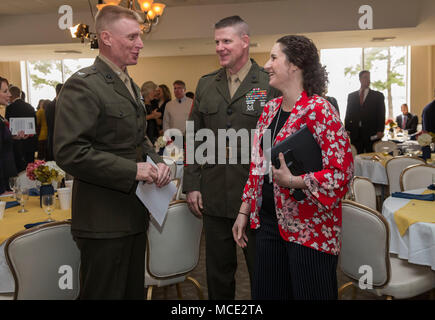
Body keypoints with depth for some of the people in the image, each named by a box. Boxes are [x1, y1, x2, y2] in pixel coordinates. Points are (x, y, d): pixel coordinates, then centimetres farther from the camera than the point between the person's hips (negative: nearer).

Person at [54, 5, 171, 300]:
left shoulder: (131, 85, 14)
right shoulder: (83, 85, -15)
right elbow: (68, 152, -23)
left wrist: (157, 162, 1)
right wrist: (132, 170, -23)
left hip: (134, 214, 9)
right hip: (104, 221, -9)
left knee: (134, 290, 21)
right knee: (106, 293, 6)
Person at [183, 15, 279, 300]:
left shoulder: (270, 84, -5)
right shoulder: (206, 85, 9)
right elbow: (194, 138, 11)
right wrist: (192, 185, 5)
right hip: (214, 196, 4)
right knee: (218, 271, 17)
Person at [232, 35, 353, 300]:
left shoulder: (319, 110, -14)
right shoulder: (271, 109, 8)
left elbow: (342, 171, -19)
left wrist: (293, 181, -26)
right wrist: (244, 211, 12)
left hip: (309, 229, -7)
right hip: (270, 222, 7)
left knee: (309, 294, 8)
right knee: (265, 293, 17)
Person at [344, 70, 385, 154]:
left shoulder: (378, 96, 8)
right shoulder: (351, 96, 14)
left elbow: (381, 115, 2)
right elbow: (348, 114, 13)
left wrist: (380, 131, -10)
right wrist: (346, 129, 1)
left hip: (372, 134, -1)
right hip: (355, 134, 2)